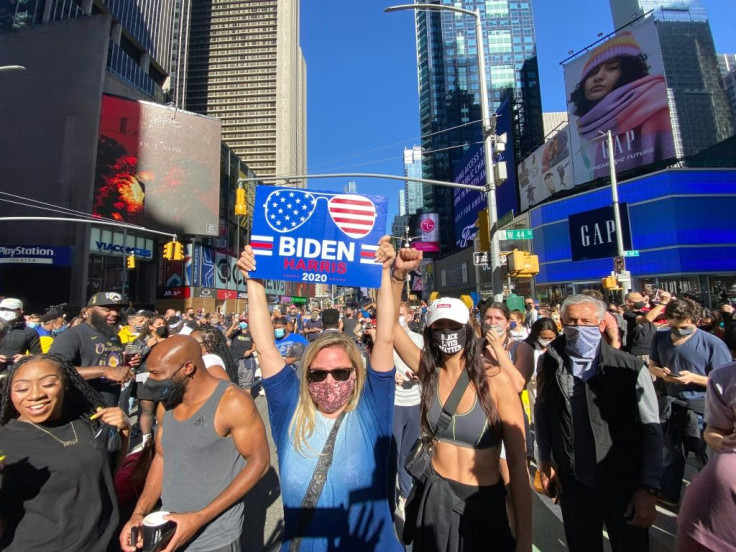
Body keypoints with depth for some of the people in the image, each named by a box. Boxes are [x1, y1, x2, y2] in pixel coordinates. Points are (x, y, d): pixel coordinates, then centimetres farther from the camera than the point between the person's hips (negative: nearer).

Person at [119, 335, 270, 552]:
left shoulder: (233, 403, -24)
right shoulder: (165, 404, -2)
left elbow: (258, 463, -19)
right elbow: (161, 457, 9)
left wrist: (199, 518, -20)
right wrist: (139, 513, -4)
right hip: (169, 531, 6)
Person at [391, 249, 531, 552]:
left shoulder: (496, 380, -18)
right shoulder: (428, 372, -9)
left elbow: (518, 463, -14)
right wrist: (399, 273, -26)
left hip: (483, 503, -3)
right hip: (435, 497, 3)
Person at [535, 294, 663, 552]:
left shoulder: (630, 368, -13)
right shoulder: (550, 364, -7)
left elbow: (650, 431, -8)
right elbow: (542, 413, 5)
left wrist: (648, 489, -11)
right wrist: (545, 461, 1)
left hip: (624, 484, -1)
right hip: (573, 482, 2)